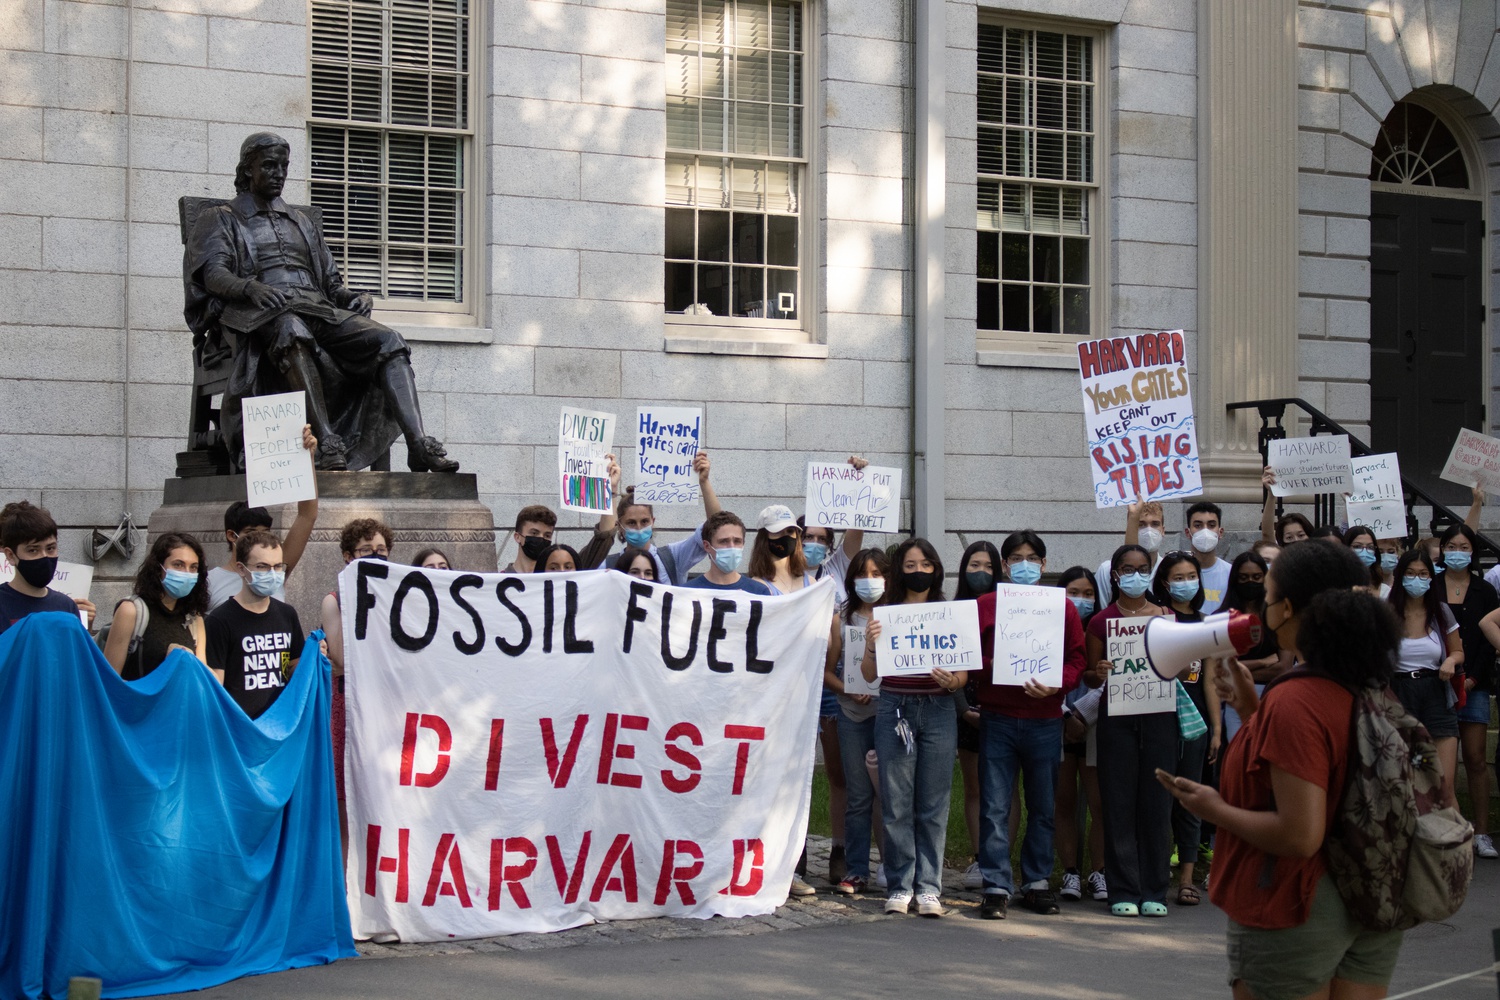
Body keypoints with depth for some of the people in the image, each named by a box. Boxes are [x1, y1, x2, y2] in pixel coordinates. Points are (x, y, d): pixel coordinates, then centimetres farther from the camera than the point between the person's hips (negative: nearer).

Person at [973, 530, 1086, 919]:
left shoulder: (1063, 607, 7)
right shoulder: (986, 605, 6)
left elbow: (1077, 660, 3)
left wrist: (1055, 685, -13)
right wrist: (993, 667, -15)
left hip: (1045, 721, 1)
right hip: (998, 719, -1)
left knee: (1043, 807, 8)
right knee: (995, 806, -3)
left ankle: (1037, 882, 18)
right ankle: (996, 886, 1)